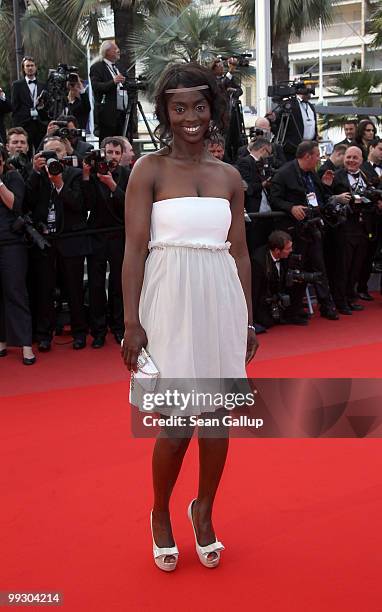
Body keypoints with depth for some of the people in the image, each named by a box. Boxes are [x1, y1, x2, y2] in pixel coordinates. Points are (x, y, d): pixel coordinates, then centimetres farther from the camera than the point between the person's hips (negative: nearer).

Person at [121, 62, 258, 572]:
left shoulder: (229, 176, 10)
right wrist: (132, 323, -12)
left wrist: (248, 320, 10)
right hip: (171, 301, -4)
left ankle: (204, 512, 32)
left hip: (221, 301, 4)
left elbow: (240, 252, 12)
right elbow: (135, 249, -7)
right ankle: (160, 516, 28)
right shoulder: (149, 169, -1)